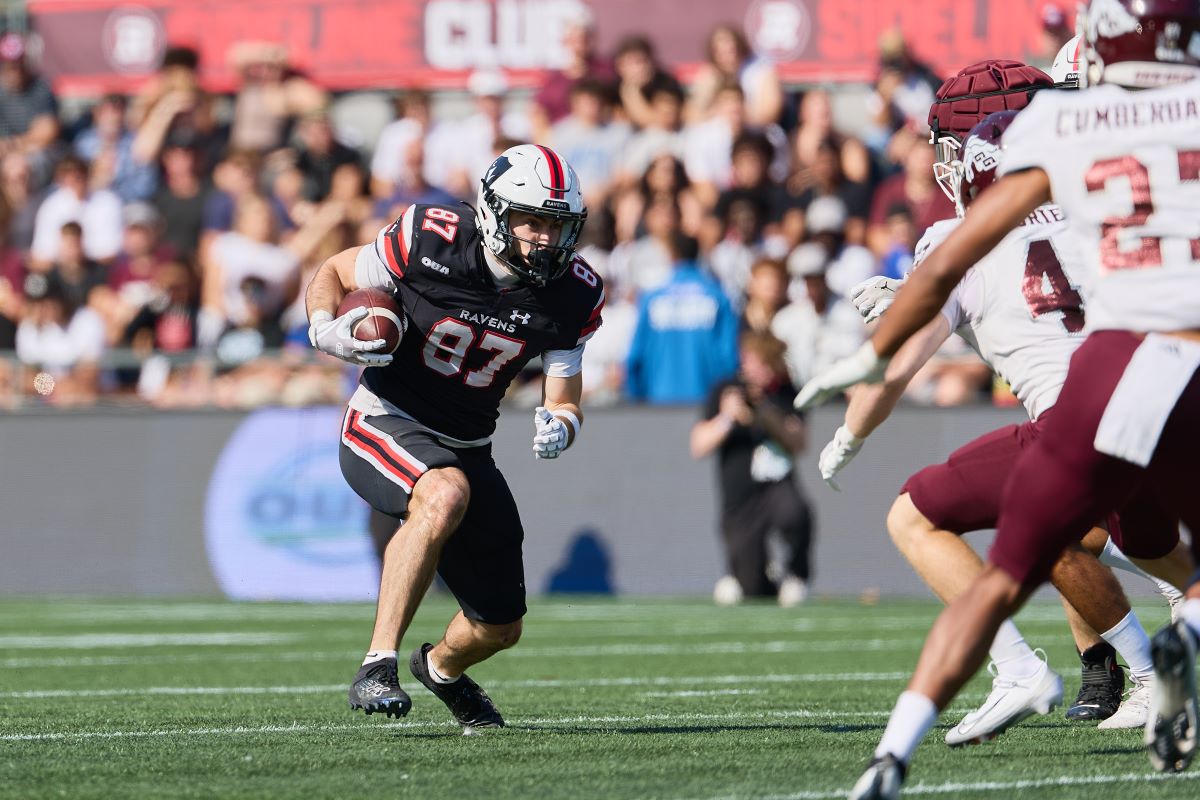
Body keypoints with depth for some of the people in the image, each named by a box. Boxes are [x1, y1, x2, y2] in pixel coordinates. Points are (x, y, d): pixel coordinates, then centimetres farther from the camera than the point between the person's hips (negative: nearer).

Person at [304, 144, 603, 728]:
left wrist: (557, 427, -24)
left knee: (500, 628, 11)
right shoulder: (430, 242, -18)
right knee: (446, 496, -40)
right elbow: (332, 273, -2)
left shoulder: (571, 296, -7)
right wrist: (326, 329, -23)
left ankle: (442, 667, 50)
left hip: (466, 448, 5)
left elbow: (565, 402, 0)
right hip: (384, 423, -5)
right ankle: (377, 667, -36)